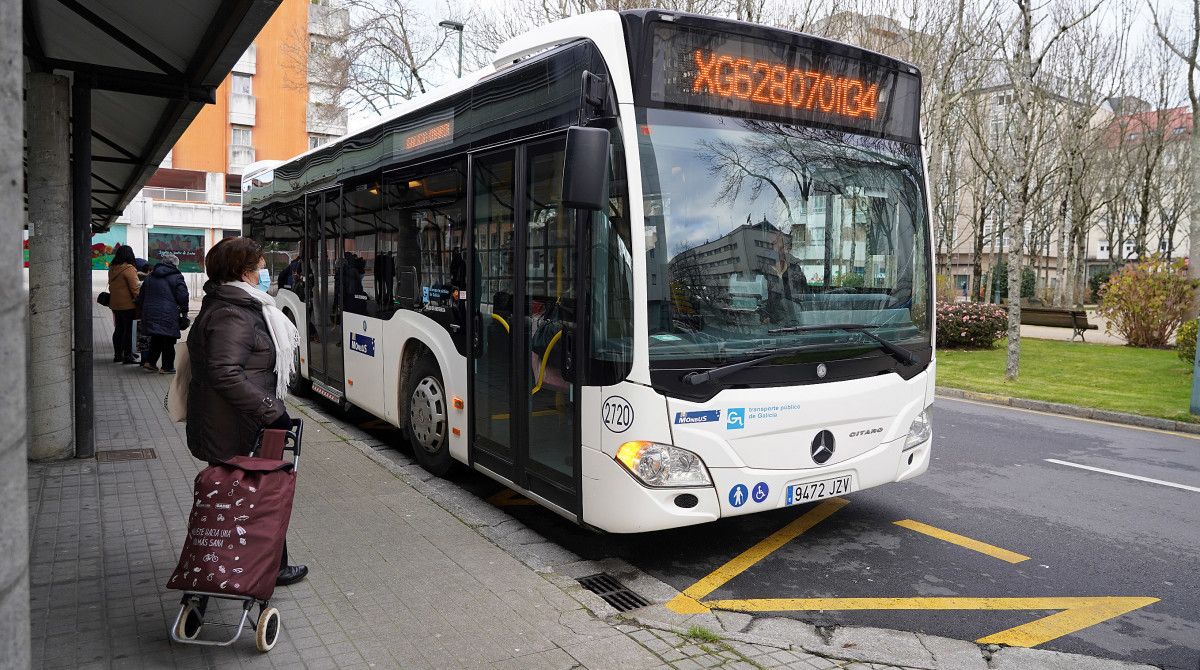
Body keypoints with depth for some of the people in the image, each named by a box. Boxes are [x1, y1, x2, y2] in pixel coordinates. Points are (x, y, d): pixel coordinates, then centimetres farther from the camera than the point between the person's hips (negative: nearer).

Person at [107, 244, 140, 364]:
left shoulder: (112, 269, 8)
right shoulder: (129, 269, -16)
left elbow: (111, 286, 18)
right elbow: (135, 288, -18)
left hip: (114, 304, 8)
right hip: (127, 305, -7)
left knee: (118, 329, 16)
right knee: (128, 330, -2)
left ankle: (117, 355, 22)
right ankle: (127, 356, -2)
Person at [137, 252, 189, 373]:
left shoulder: (150, 276, 14)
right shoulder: (176, 277, -6)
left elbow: (141, 296, 19)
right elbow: (183, 296, -12)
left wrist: (144, 311, 27)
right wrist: (184, 311, 0)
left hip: (151, 313, 6)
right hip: (169, 316, -6)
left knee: (156, 340, 19)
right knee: (168, 342, 2)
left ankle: (149, 362, 12)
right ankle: (167, 367, 5)